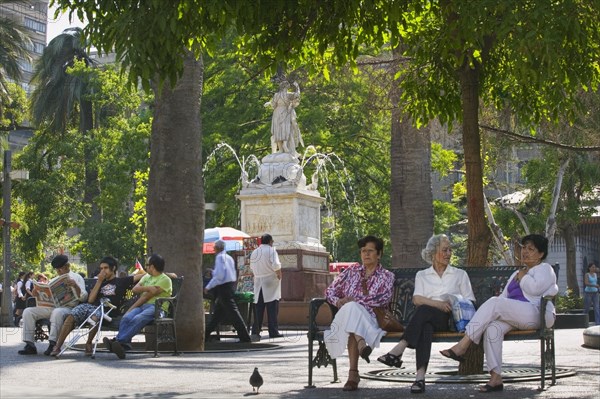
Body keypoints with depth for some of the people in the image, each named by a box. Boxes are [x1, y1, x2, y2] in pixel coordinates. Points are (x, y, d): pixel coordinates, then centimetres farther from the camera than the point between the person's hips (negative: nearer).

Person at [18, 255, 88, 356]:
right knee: (28, 312, -13)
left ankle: (53, 344, -39)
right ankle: (29, 345, -19)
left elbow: (83, 297, -3)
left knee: (57, 312, -41)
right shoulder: (53, 281, 28)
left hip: (67, 307, -6)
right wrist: (37, 293, 2)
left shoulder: (76, 278, 10)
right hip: (50, 307, 6)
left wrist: (75, 286, -21)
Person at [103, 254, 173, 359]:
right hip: (142, 306, 6)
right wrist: (147, 288, -3)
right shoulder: (146, 277, 30)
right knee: (126, 318, -26)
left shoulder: (165, 279, 3)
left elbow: (147, 296, -5)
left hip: (156, 306, -6)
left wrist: (131, 309, -6)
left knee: (137, 319, -35)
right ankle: (124, 344, -46)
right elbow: (135, 289, 13)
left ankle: (118, 341, -50)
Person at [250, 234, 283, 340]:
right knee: (272, 309, -2)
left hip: (258, 282, 5)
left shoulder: (254, 252, 10)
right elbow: (276, 265, -19)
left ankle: (255, 331, 2)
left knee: (258, 308, 6)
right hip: (270, 282, -5)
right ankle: (273, 332, -4)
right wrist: (279, 275, -6)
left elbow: (252, 267, 15)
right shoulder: (271, 250, -8)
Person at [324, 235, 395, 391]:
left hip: (369, 317, -2)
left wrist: (355, 300, -13)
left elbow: (384, 298, -4)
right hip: (346, 315, 2)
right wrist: (338, 301, -6)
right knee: (352, 308, -36)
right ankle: (361, 344, -62)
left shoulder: (386, 276, 15)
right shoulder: (351, 271, 23)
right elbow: (330, 291, 19)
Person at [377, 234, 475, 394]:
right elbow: (417, 299, 3)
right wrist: (437, 303, -16)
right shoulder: (422, 275, 21)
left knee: (424, 310, -35)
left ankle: (398, 350, -48)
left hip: (451, 319, -1)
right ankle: (420, 375, -55)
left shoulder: (460, 274, 21)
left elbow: (470, 301, 13)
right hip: (428, 318, 1)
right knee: (425, 327, -39)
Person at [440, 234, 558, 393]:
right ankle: (495, 378, -34)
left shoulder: (545, 269, 11)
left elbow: (535, 288, -11)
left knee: (494, 303, -29)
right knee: (493, 327, -28)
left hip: (532, 315, -7)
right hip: (512, 318, 7)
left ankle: (463, 345, -34)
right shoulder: (516, 273, 35)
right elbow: (504, 296, 26)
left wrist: (522, 277, 5)